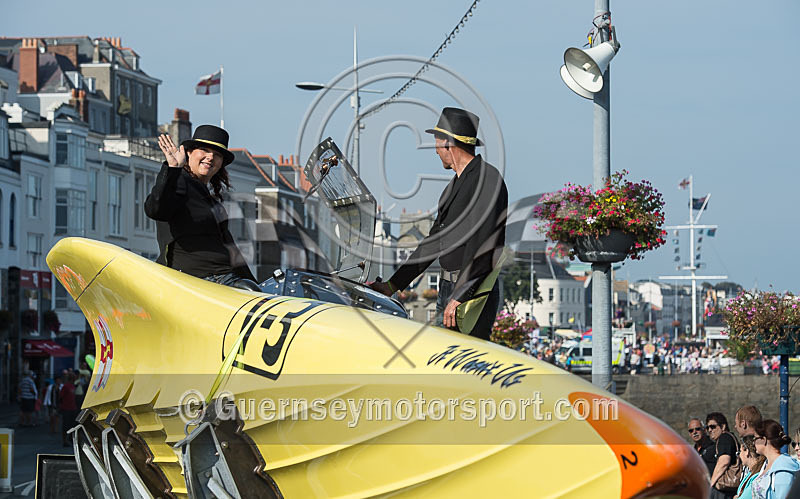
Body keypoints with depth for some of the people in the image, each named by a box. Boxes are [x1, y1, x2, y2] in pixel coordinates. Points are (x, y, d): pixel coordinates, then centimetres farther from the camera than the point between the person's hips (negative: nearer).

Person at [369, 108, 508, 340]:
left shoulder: (488, 179, -10)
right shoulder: (455, 185, 20)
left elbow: (483, 245, -19)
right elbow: (434, 241, 25)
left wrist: (459, 297, -22)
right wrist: (393, 284, 23)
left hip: (473, 292, -9)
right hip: (447, 287, 9)